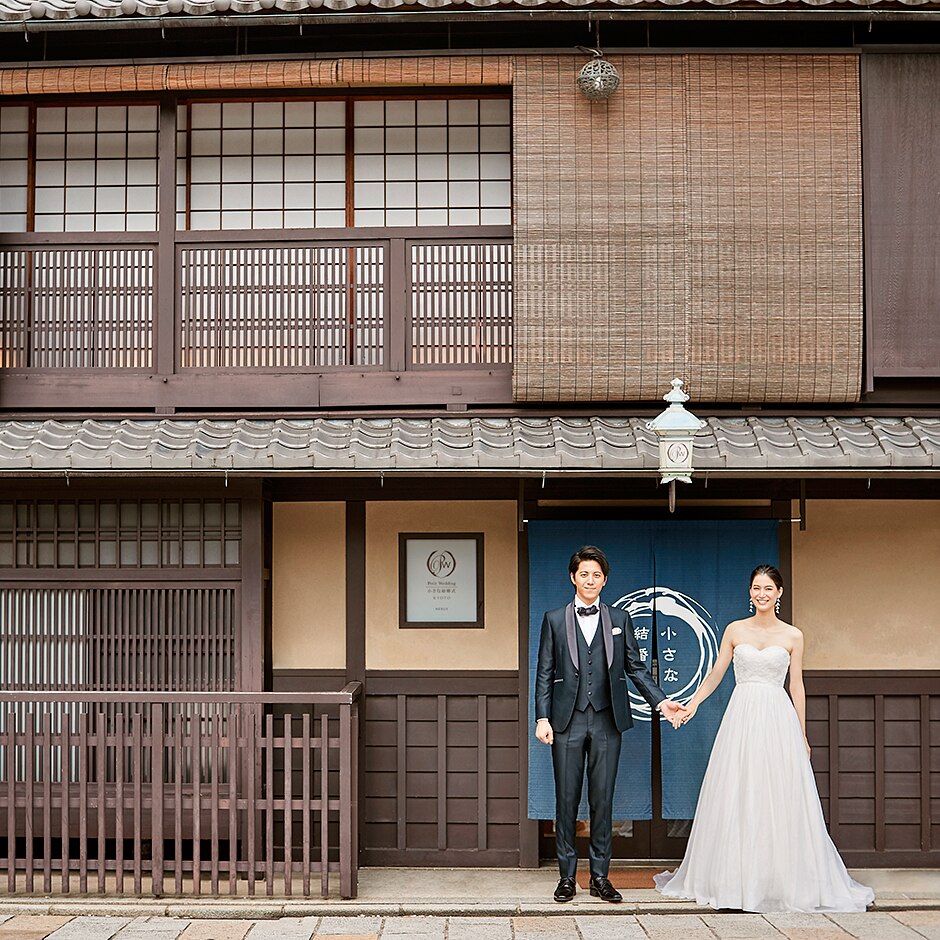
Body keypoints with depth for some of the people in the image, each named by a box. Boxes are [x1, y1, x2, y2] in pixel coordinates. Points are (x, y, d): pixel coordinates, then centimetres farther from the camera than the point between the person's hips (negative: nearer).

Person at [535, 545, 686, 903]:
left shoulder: (619, 619, 9)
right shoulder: (555, 620, 6)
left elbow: (636, 668, 10)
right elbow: (544, 673, 4)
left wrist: (661, 701, -2)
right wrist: (542, 718, -4)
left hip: (606, 720, 1)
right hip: (568, 721, -1)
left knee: (602, 799, 4)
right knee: (567, 799, 3)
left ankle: (600, 877, 12)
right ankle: (567, 876, 12)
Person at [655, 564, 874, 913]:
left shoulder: (792, 636, 5)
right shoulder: (735, 630, 7)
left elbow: (797, 687, 7)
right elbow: (715, 675, 9)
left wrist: (802, 735, 6)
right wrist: (692, 704, -3)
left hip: (777, 718, -1)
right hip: (740, 717, 1)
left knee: (780, 801, -1)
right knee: (736, 799, 2)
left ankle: (784, 881, 9)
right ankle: (736, 879, 11)